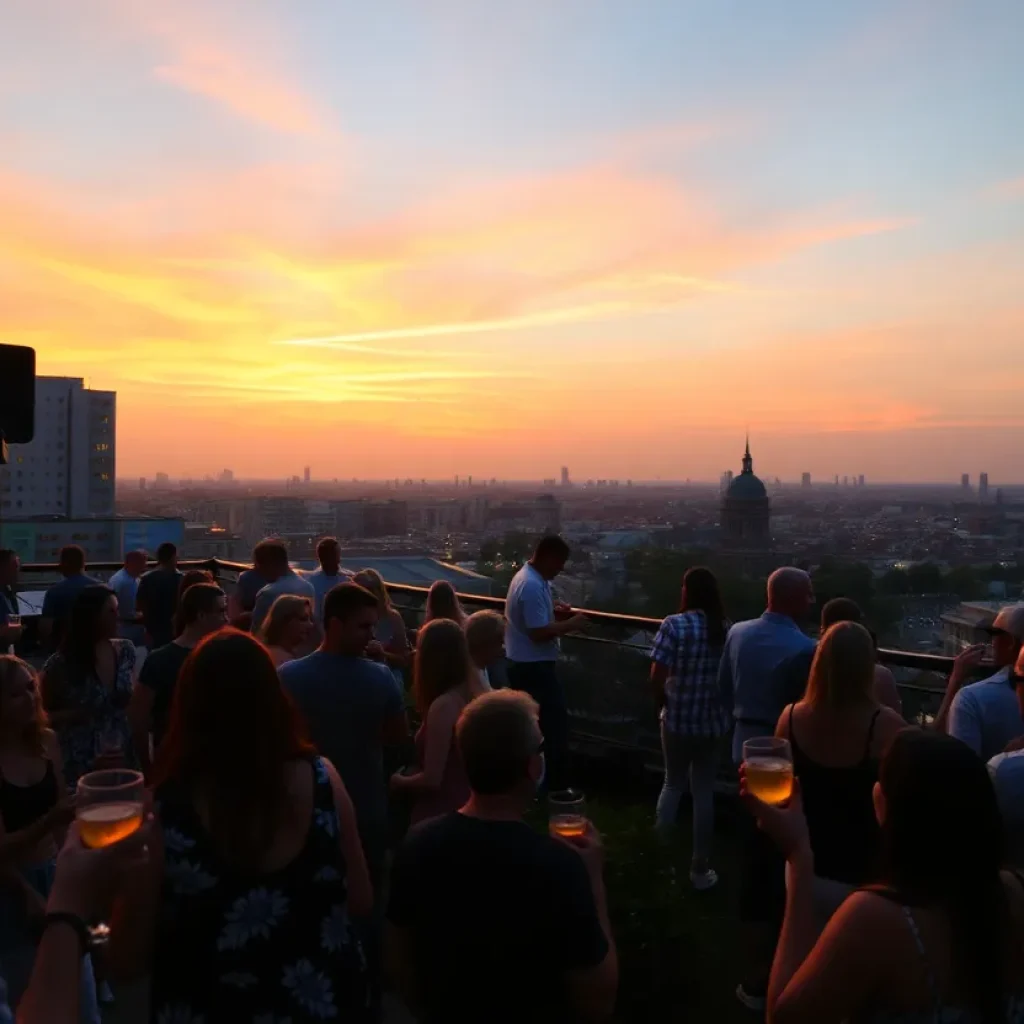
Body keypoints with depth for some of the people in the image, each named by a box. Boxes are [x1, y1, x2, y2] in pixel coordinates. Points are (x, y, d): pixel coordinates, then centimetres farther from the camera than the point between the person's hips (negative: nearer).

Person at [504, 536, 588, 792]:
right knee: (556, 723, -2)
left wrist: (555, 612, 6)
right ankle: (556, 786, 6)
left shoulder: (528, 576, 10)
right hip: (535, 667, -11)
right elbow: (539, 633, -27)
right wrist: (569, 624, -17)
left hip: (524, 664, 11)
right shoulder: (533, 586, -24)